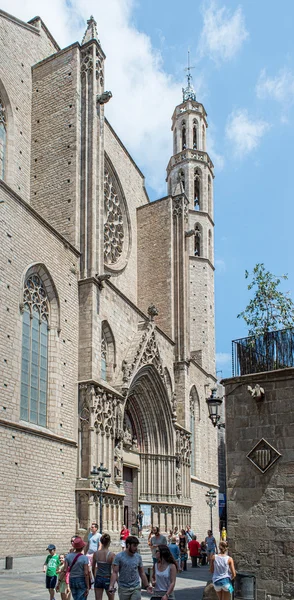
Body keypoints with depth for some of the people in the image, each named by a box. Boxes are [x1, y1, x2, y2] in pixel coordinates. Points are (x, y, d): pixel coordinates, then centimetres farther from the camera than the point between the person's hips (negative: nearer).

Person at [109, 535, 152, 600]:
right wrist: (111, 586, -22)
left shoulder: (138, 557, 4)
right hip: (123, 589, -2)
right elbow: (115, 573, -11)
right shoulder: (119, 557, -7)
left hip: (136, 588, 2)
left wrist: (147, 586, 12)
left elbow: (142, 573, 12)